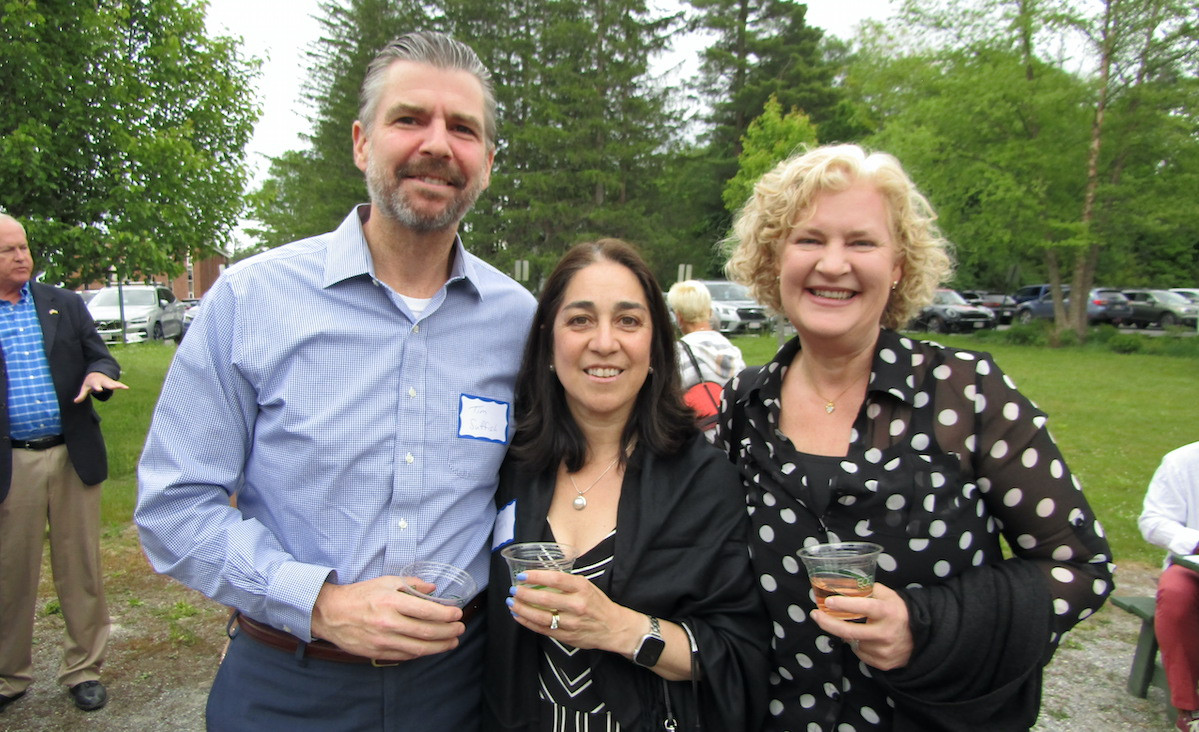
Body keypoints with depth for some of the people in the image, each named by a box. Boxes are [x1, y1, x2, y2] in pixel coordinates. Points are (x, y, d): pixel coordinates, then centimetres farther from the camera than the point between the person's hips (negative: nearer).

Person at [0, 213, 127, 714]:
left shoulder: (66, 305, 8)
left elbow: (101, 359, 7)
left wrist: (99, 374, -15)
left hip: (73, 456, 1)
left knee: (80, 570, 7)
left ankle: (84, 669, 22)